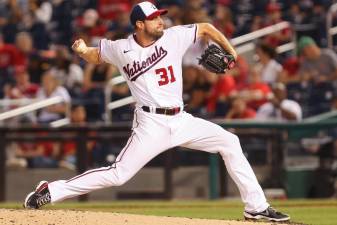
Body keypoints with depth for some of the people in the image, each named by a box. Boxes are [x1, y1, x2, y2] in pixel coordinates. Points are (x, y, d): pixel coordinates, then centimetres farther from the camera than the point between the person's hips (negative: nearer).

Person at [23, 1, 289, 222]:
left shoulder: (174, 36, 0)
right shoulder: (121, 49, -4)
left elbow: (207, 28, 12)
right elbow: (96, 55, 15)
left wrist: (231, 52, 10)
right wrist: (83, 50, -4)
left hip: (181, 120, 4)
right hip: (152, 124, -4)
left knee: (229, 143, 1)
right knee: (118, 174, -14)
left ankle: (256, 207, 8)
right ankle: (51, 191, -8)